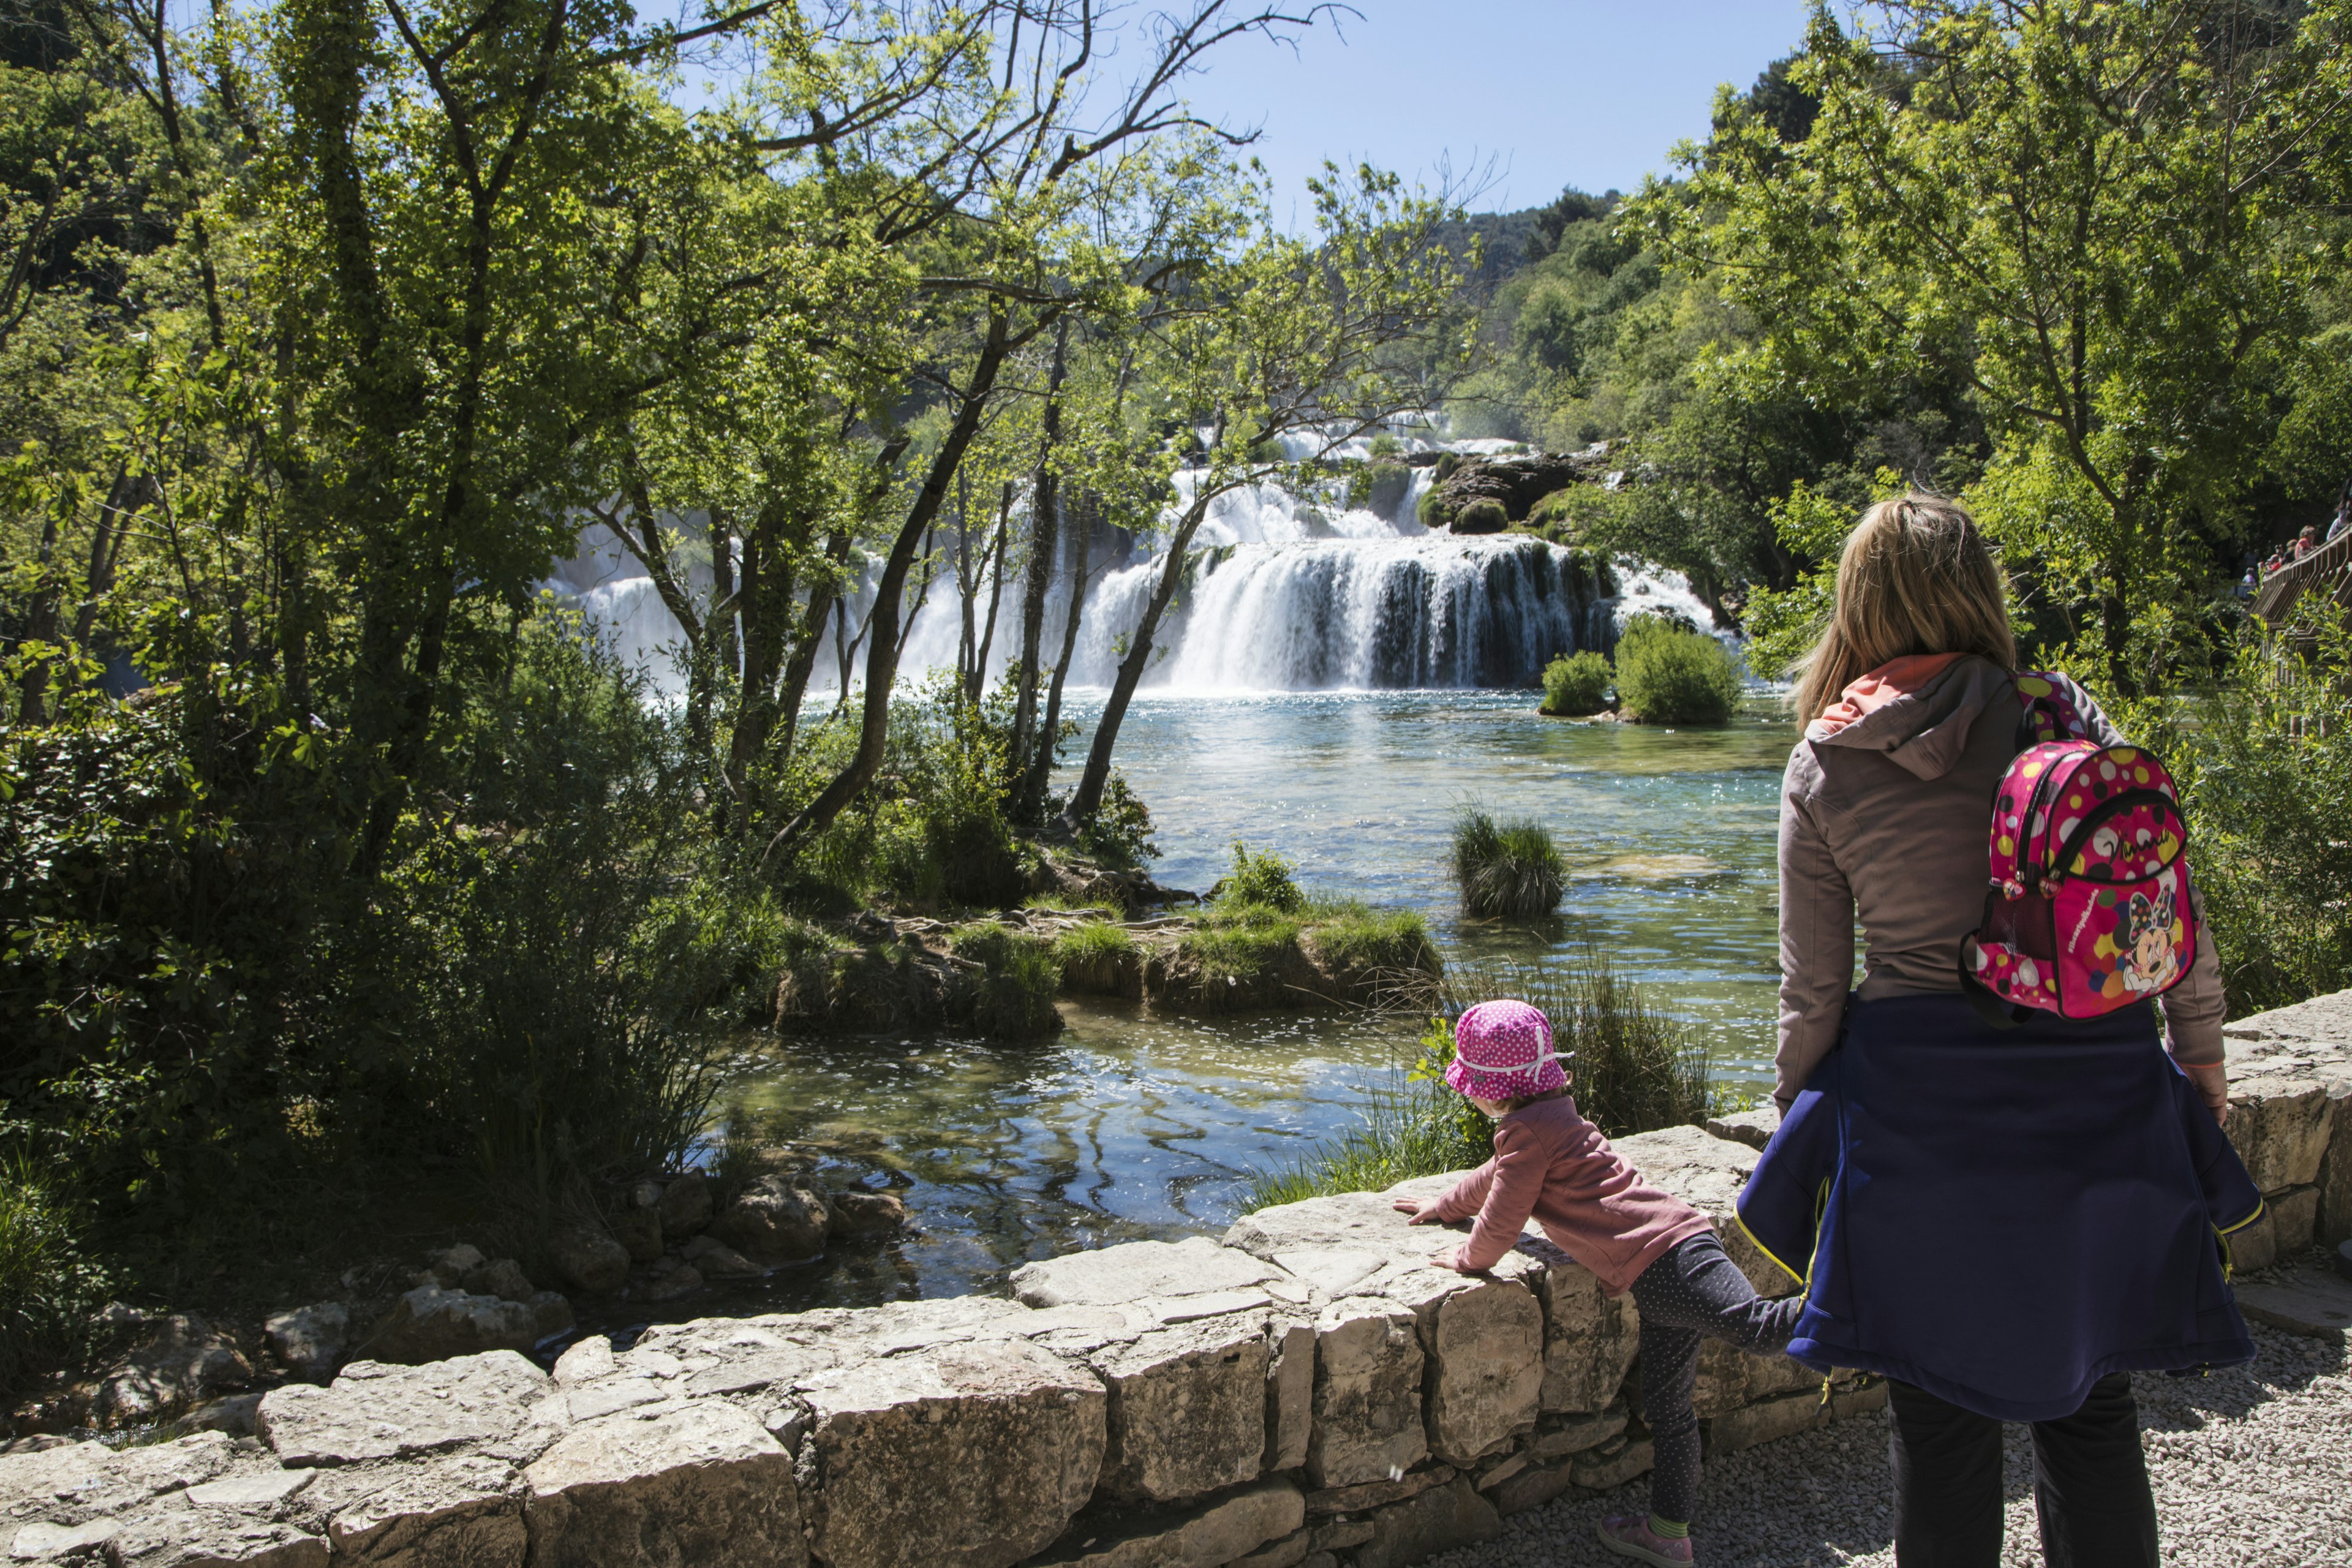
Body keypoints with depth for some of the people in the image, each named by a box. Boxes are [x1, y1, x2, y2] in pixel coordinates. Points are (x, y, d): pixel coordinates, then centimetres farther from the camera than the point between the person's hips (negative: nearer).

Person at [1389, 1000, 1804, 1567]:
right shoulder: (1551, 1116, 24)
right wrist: (1441, 1207, 51)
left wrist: (1467, 1260, 13)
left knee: (1758, 1327, -28)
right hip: (1678, 1247, 10)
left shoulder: (1527, 1131, -9)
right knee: (1666, 1408, 14)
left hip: (1662, 1260, -10)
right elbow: (1498, 1175, 41)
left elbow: (1503, 1218, -6)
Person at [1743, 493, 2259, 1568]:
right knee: (2089, 1396, 19)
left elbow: (1811, 986, -3)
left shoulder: (1825, 769, -6)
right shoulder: (2065, 717, -4)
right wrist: (2199, 1051, 13)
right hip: (2095, 1088, 2)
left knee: (1944, 1413, 12)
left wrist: (1796, 1111, 10)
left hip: (1924, 1108, -2)